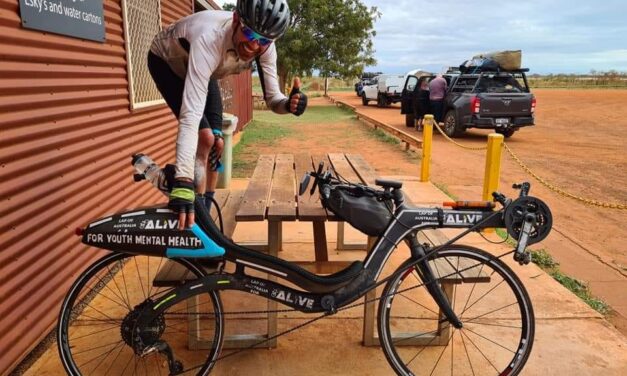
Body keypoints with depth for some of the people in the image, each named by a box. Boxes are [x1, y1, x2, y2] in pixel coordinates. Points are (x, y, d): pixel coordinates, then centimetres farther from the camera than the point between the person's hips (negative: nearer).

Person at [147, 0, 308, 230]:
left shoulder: (264, 47, -28)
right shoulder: (210, 39, -46)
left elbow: (272, 98, -22)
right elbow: (191, 113, -53)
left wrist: (289, 103, -49)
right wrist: (182, 185, -59)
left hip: (202, 71, 6)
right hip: (166, 62, -5)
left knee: (217, 144, -1)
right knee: (205, 139, -21)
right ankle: (194, 221, -6)